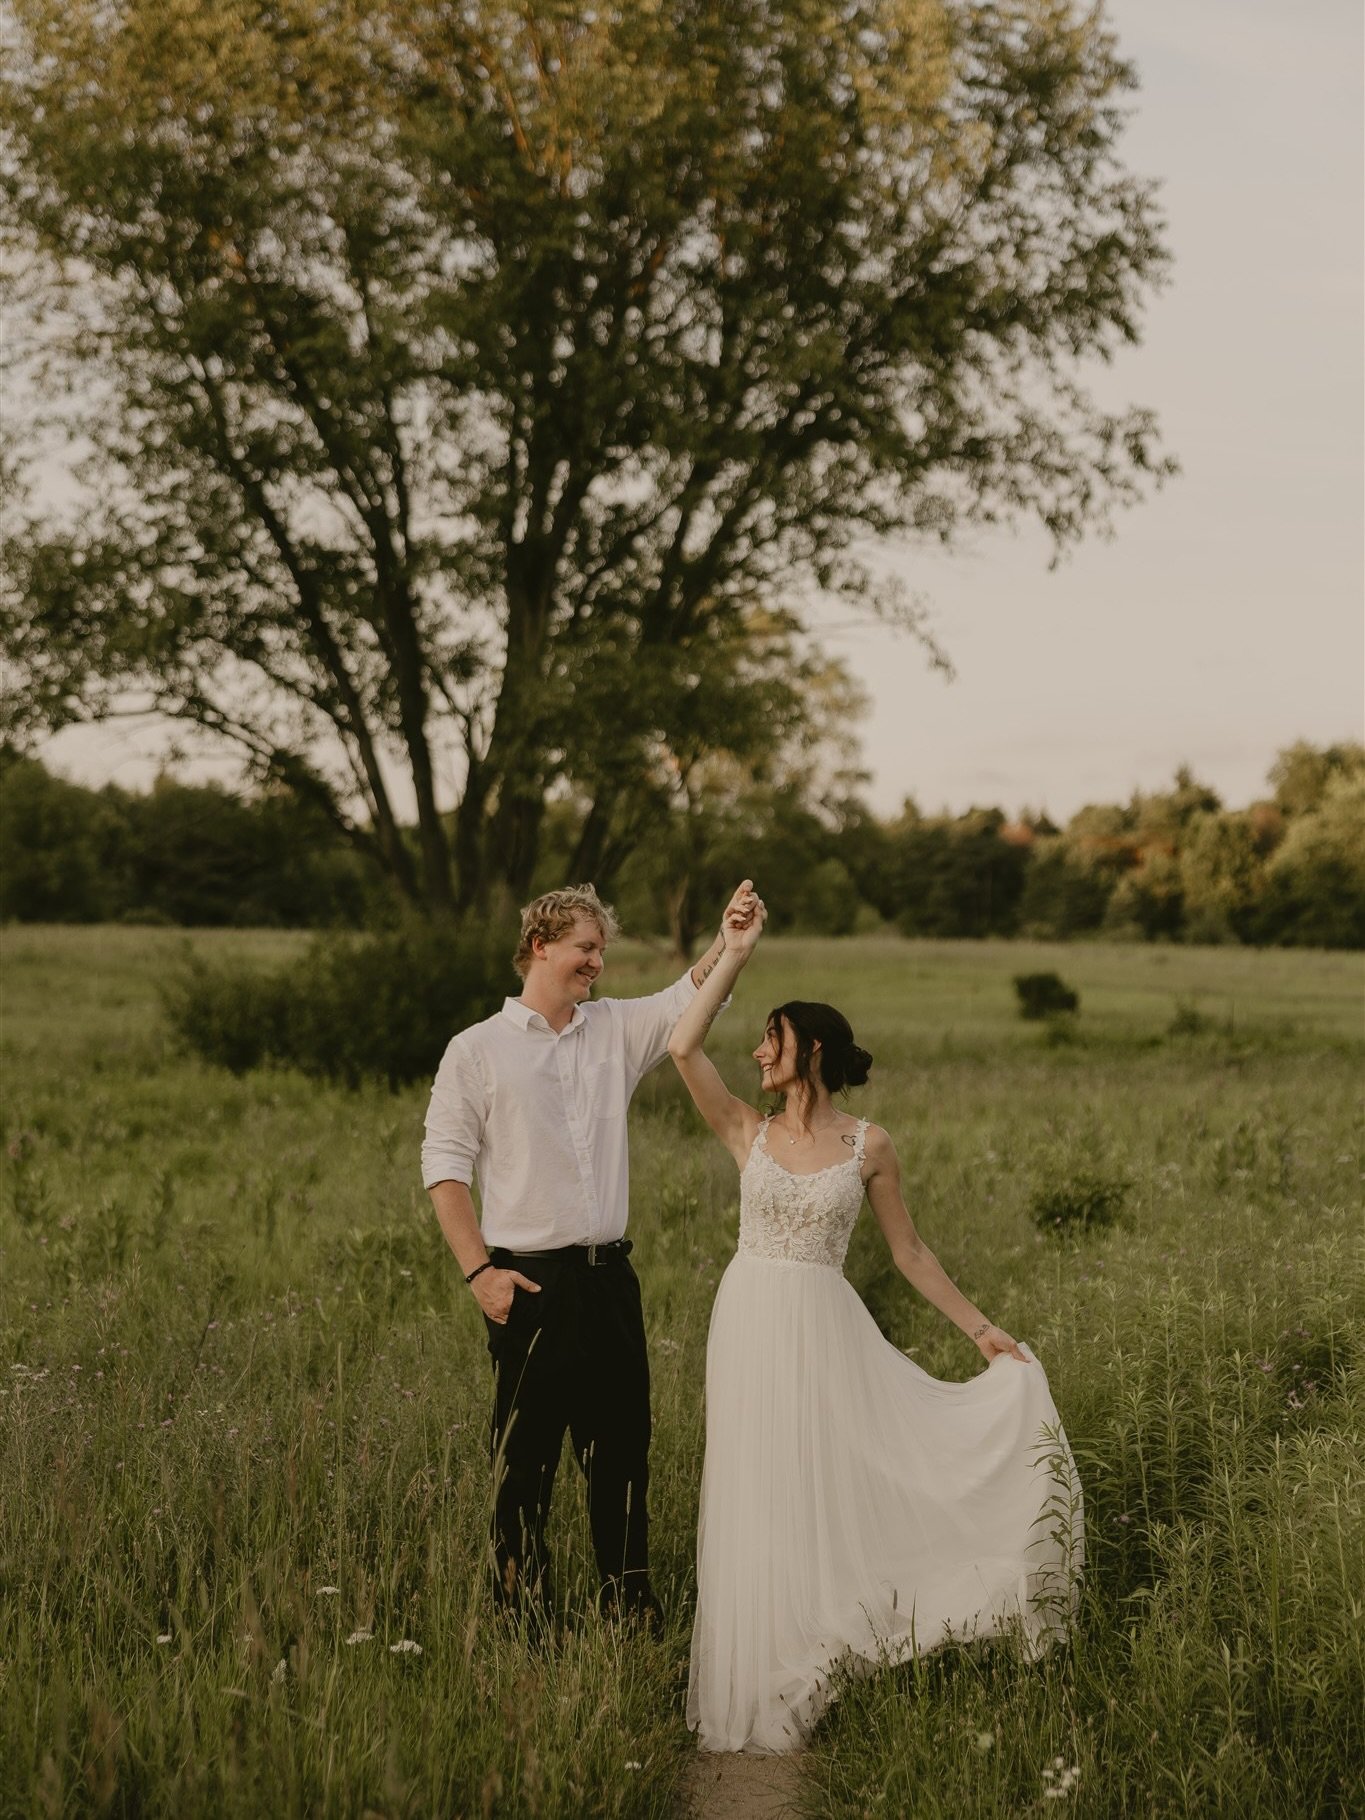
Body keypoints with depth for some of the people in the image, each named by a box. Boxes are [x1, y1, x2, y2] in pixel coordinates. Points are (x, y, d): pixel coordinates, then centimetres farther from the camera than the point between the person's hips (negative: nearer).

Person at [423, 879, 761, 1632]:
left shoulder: (616, 1029, 11)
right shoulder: (476, 1051, -1)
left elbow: (687, 999, -1)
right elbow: (444, 1166, -4)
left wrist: (730, 940, -20)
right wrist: (479, 1272, -12)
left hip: (609, 1274, 5)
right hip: (530, 1282, -4)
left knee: (622, 1448, 10)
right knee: (525, 1456, 3)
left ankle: (630, 1604, 22)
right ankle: (523, 1615, 13)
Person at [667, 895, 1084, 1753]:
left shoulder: (868, 1144, 0)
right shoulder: (749, 1133, 3)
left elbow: (911, 1251, 8)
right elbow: (683, 1046, -9)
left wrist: (981, 1328, 7)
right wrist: (735, 953, -6)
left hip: (824, 1330, -1)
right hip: (749, 1326, 2)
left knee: (827, 1494, 2)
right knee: (756, 1505, 6)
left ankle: (821, 1671, 17)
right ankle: (761, 1681, 18)